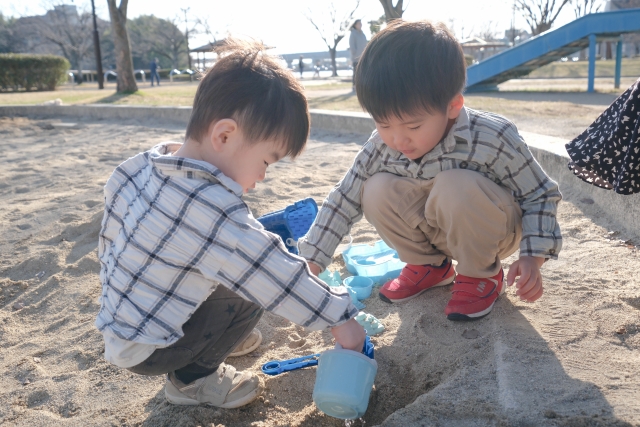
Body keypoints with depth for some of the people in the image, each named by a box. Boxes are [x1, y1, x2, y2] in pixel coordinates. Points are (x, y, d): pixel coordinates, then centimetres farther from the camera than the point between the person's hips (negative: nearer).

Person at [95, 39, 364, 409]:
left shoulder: (140, 169, -6)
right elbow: (279, 278, -29)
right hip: (144, 350, -8)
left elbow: (110, 241, 7)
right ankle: (192, 378, 3)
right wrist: (341, 318, -16)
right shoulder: (214, 211, -33)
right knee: (251, 289, -11)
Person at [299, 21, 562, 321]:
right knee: (377, 191, -21)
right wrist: (308, 264, -14)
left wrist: (532, 257, -29)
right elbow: (343, 200, -10)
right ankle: (430, 265, 3)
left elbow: (540, 196, -15)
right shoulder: (383, 145, -18)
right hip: (437, 232, 4)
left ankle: (481, 275, -8)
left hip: (493, 232, -4)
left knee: (457, 185, -35)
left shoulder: (493, 139, -29)